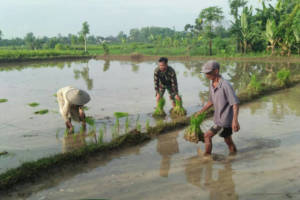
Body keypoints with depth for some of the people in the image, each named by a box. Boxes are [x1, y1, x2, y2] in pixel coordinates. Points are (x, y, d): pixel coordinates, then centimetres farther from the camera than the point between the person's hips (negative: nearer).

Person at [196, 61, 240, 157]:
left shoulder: (226, 85, -22)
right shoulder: (212, 84, 4)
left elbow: (235, 103, -23)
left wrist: (235, 120, -32)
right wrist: (200, 112, 15)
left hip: (225, 120, -8)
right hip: (218, 118, 8)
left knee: (207, 136, -6)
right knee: (228, 140, 20)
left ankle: (207, 156, 9)